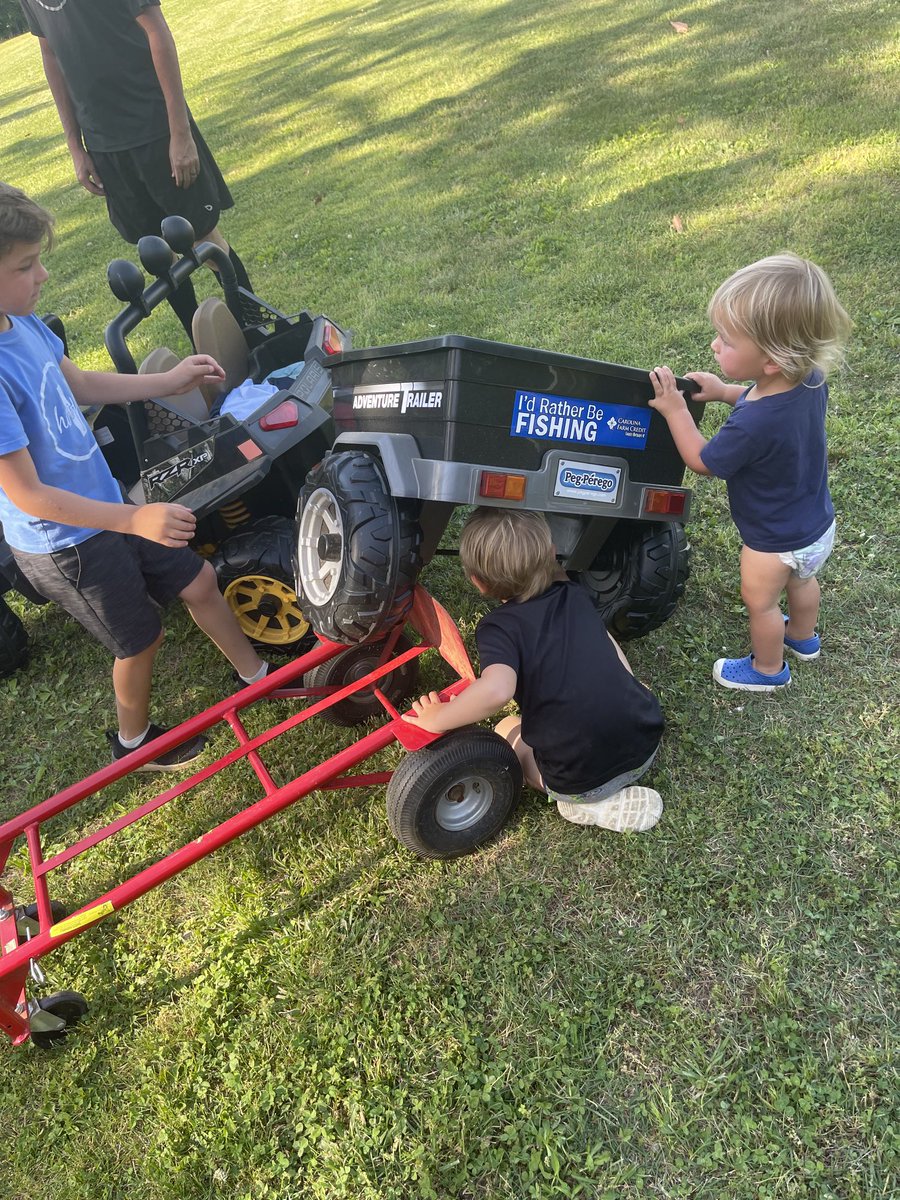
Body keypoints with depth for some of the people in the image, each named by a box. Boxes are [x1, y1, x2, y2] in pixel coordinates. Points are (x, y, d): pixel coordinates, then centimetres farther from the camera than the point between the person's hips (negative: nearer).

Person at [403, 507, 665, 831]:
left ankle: (594, 805, 6)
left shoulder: (499, 627, -11)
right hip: (648, 743, 5)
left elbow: (496, 690, -30)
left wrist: (436, 719, -17)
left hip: (583, 779, -5)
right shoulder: (575, 595, 7)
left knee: (508, 731, 23)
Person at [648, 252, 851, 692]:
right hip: (816, 524, 8)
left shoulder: (753, 424, -42)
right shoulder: (810, 380, -18)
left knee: (760, 602, 20)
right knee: (801, 580, 33)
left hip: (777, 541, -8)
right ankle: (802, 636, 61)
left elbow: (703, 461, -24)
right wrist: (726, 392, -8)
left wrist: (675, 410, -18)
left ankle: (768, 668, 45)